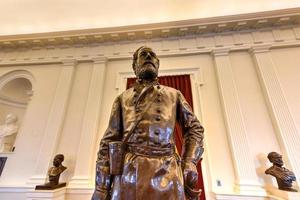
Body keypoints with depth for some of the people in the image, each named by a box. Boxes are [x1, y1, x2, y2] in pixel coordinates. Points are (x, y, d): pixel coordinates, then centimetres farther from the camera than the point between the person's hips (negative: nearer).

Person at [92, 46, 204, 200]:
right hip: (128, 173, 1)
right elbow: (109, 140, 7)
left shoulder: (174, 95, 13)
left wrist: (189, 163, -1)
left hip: (166, 173, 0)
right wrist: (101, 187, 2)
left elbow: (194, 128, 14)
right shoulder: (123, 98, 11)